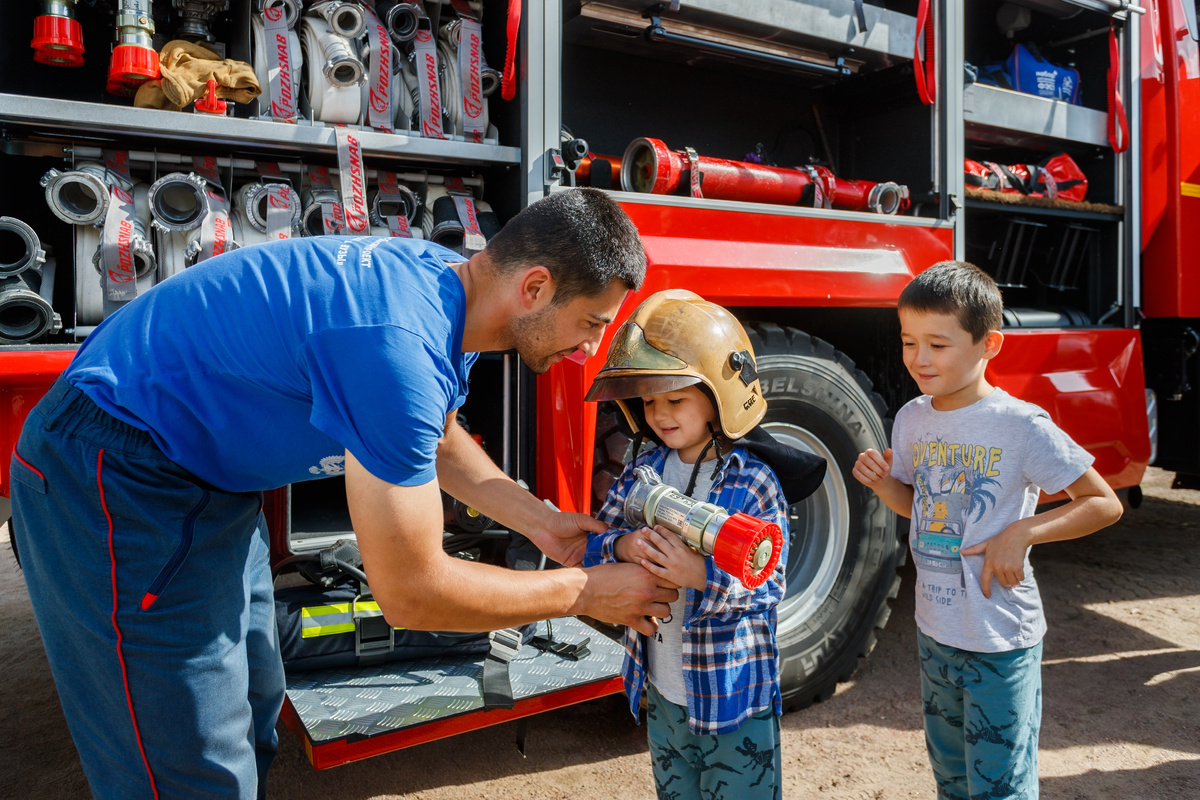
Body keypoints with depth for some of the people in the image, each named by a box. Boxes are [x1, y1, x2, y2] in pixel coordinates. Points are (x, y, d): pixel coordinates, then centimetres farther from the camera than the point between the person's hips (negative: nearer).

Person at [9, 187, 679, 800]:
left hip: (209, 479, 9)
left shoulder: (445, 278, -5)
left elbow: (437, 436, 13)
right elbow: (411, 591, -28)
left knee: (252, 715, 21)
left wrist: (540, 521, 2)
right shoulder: (398, 346, -35)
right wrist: (582, 592, -16)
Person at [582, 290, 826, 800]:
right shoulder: (644, 469, -1)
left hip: (733, 697, -5)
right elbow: (594, 540, -1)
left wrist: (700, 574, -35)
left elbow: (768, 583, -20)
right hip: (661, 693, 5)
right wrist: (624, 547, -23)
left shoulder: (753, 482, -16)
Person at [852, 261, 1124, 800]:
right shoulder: (911, 419, -1)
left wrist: (1021, 533, -23)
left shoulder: (1021, 426, -18)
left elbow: (1105, 504, -11)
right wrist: (882, 481, -9)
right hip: (934, 632, 6)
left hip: (1001, 641, -5)